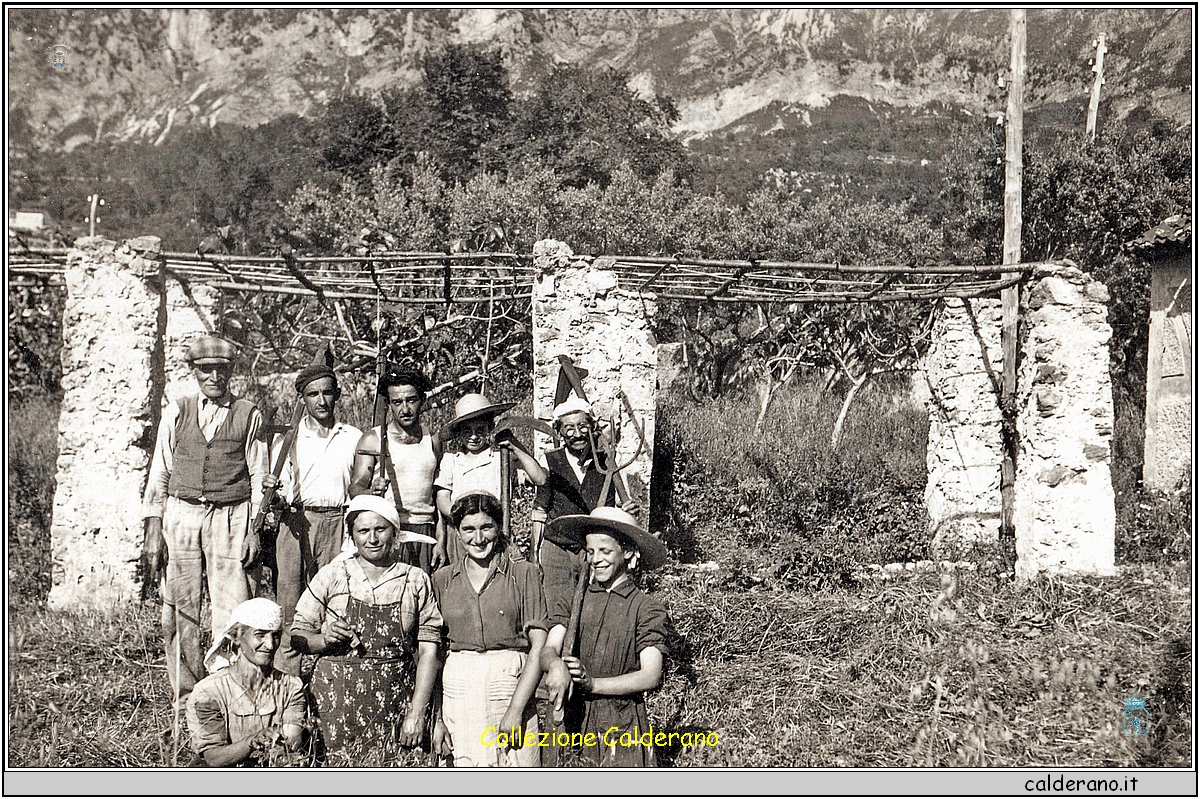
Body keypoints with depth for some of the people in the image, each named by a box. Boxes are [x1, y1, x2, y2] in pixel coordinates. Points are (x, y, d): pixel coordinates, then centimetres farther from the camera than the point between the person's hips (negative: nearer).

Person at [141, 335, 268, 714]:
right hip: (180, 515, 2)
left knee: (232, 609, -7)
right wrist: (153, 532, 4)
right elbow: (159, 474, 11)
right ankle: (185, 699, 14)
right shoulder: (175, 413, 11)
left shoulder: (249, 416, 6)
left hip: (230, 517, -2)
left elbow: (259, 477, 7)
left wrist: (254, 531, -1)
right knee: (179, 611, 3)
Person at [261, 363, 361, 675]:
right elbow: (281, 495, 9)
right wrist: (273, 490, -14)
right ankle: (287, 676, 1)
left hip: (337, 523, 0)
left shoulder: (353, 438, 12)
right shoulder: (288, 437, 10)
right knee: (289, 600, -4)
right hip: (296, 521, 0)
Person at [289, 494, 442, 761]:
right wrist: (324, 639, -13)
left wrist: (416, 713, -6)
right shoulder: (332, 576, 4)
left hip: (394, 703, 0)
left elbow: (428, 651, 0)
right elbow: (297, 636, 8)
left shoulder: (416, 582, 4)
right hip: (335, 697, 0)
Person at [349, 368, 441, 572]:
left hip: (424, 533, 2)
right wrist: (372, 492, -26)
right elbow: (355, 488, -3)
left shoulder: (433, 442, 11)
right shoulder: (374, 439, 2)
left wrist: (440, 542, 7)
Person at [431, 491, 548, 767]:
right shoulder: (442, 579, 11)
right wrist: (436, 715, 4)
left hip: (513, 685, -2)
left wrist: (515, 710, -12)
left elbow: (539, 646, -4)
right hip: (458, 689, 2)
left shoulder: (524, 574, 2)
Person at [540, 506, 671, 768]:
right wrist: (556, 665, -24)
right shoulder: (572, 601, 13)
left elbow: (651, 676, -6)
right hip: (572, 722, 2)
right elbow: (548, 649, 0)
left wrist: (592, 683, -15)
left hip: (624, 726, -2)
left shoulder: (647, 609, 2)